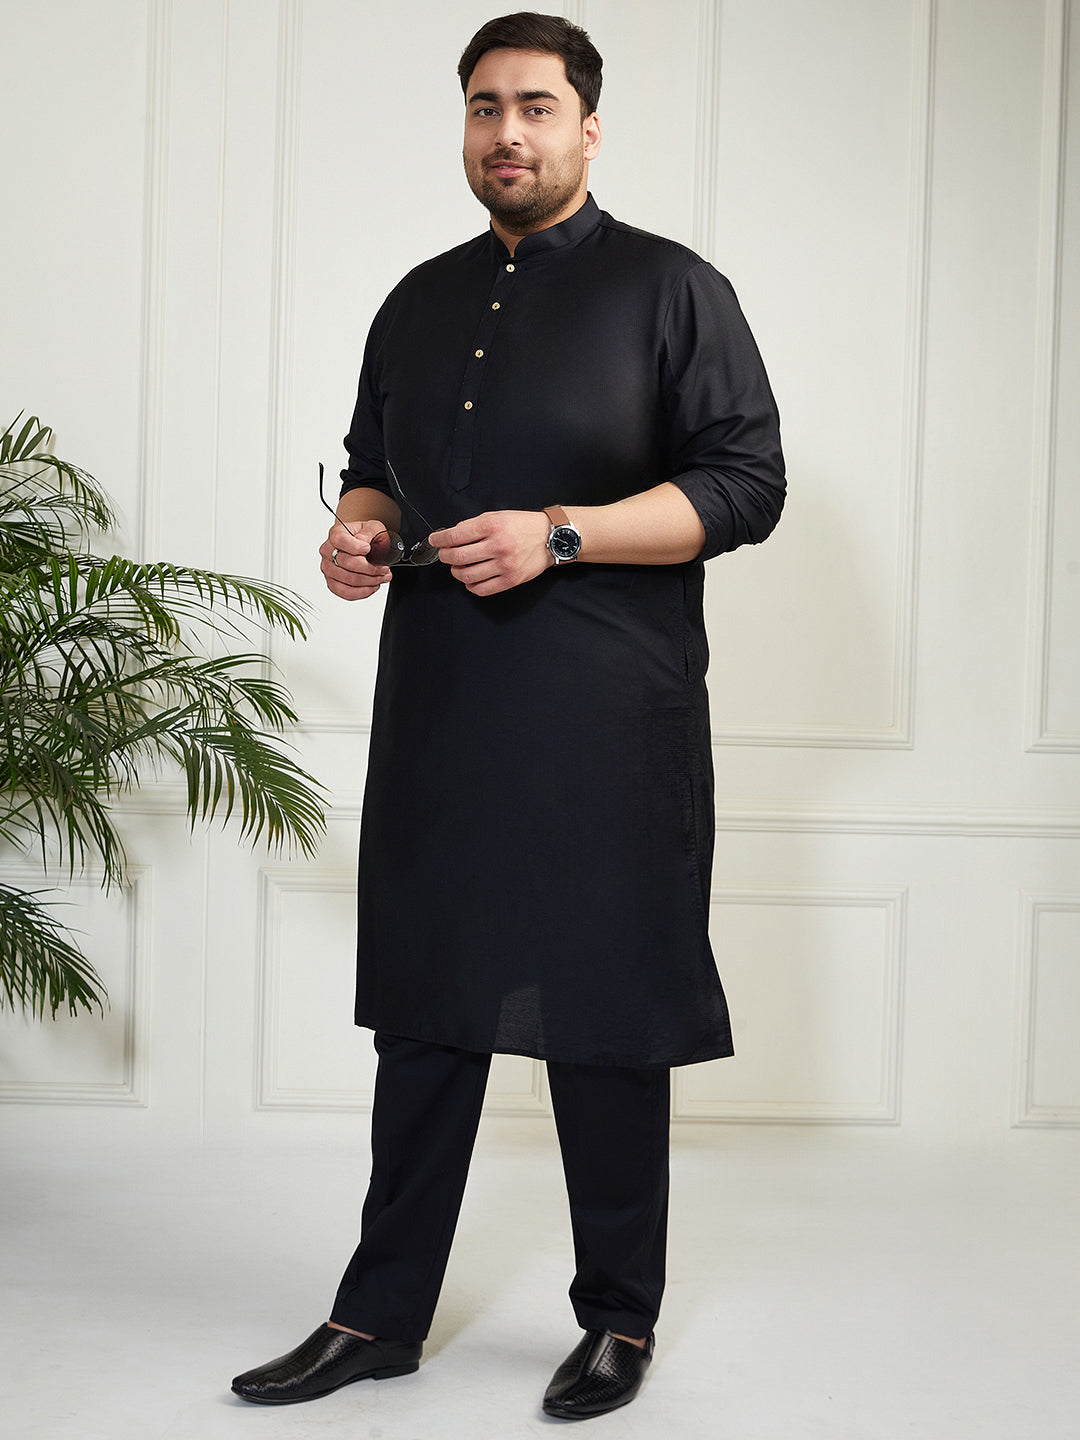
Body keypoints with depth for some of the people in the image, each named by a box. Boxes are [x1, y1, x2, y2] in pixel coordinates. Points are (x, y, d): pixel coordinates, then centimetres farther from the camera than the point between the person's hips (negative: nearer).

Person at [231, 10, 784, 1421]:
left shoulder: (671, 288, 0)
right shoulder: (422, 301, 17)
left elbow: (744, 481, -7)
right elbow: (373, 459, 27)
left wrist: (557, 536, -17)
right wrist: (360, 524, 3)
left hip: (606, 723, -5)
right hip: (437, 713, 5)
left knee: (606, 1019, 2)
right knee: (423, 1008, 9)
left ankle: (620, 1319, 19)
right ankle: (381, 1317, 20)